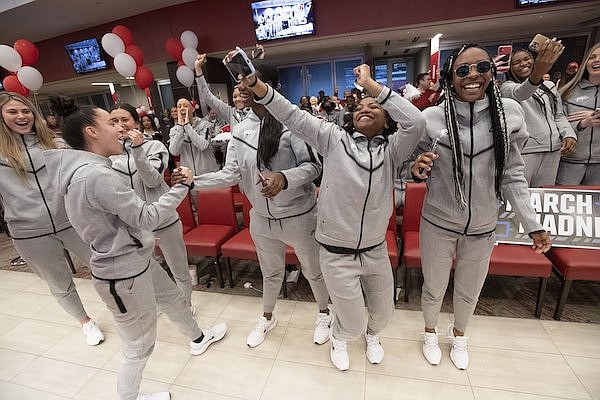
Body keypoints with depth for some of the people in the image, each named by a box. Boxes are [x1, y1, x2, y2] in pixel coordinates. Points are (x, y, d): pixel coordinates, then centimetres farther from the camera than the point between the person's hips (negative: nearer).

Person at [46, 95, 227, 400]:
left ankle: (198, 338, 55)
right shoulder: (96, 174, -27)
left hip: (135, 260, 10)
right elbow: (146, 218, -23)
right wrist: (182, 187, -14)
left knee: (173, 298, 29)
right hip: (123, 274, -10)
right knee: (139, 345, 13)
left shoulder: (86, 169, 4)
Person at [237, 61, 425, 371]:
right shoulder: (334, 139, -4)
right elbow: (292, 116, -10)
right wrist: (254, 83, -19)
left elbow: (416, 121, -20)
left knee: (383, 312, 24)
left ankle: (372, 334, 62)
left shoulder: (392, 149, -2)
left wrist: (370, 85, -16)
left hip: (376, 250, 3)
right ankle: (339, 338, 50)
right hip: (336, 252, -2)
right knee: (352, 324, 12)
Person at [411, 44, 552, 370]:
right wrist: (417, 170, -25)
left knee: (470, 290, 22)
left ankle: (459, 334, 53)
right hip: (437, 223, -2)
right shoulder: (431, 117, -11)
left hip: (483, 225, 2)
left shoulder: (509, 112, -6)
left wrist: (532, 224, 1)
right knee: (434, 287, 16)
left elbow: (512, 175, 1)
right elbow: (419, 172, -1)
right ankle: (430, 331, 48)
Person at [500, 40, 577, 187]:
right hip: (524, 150, -6)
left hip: (553, 149, 6)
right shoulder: (507, 87, -1)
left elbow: (559, 115, 20)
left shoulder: (549, 86, 18)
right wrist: (537, 73, -45)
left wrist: (569, 134, 2)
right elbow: (519, 94, -25)